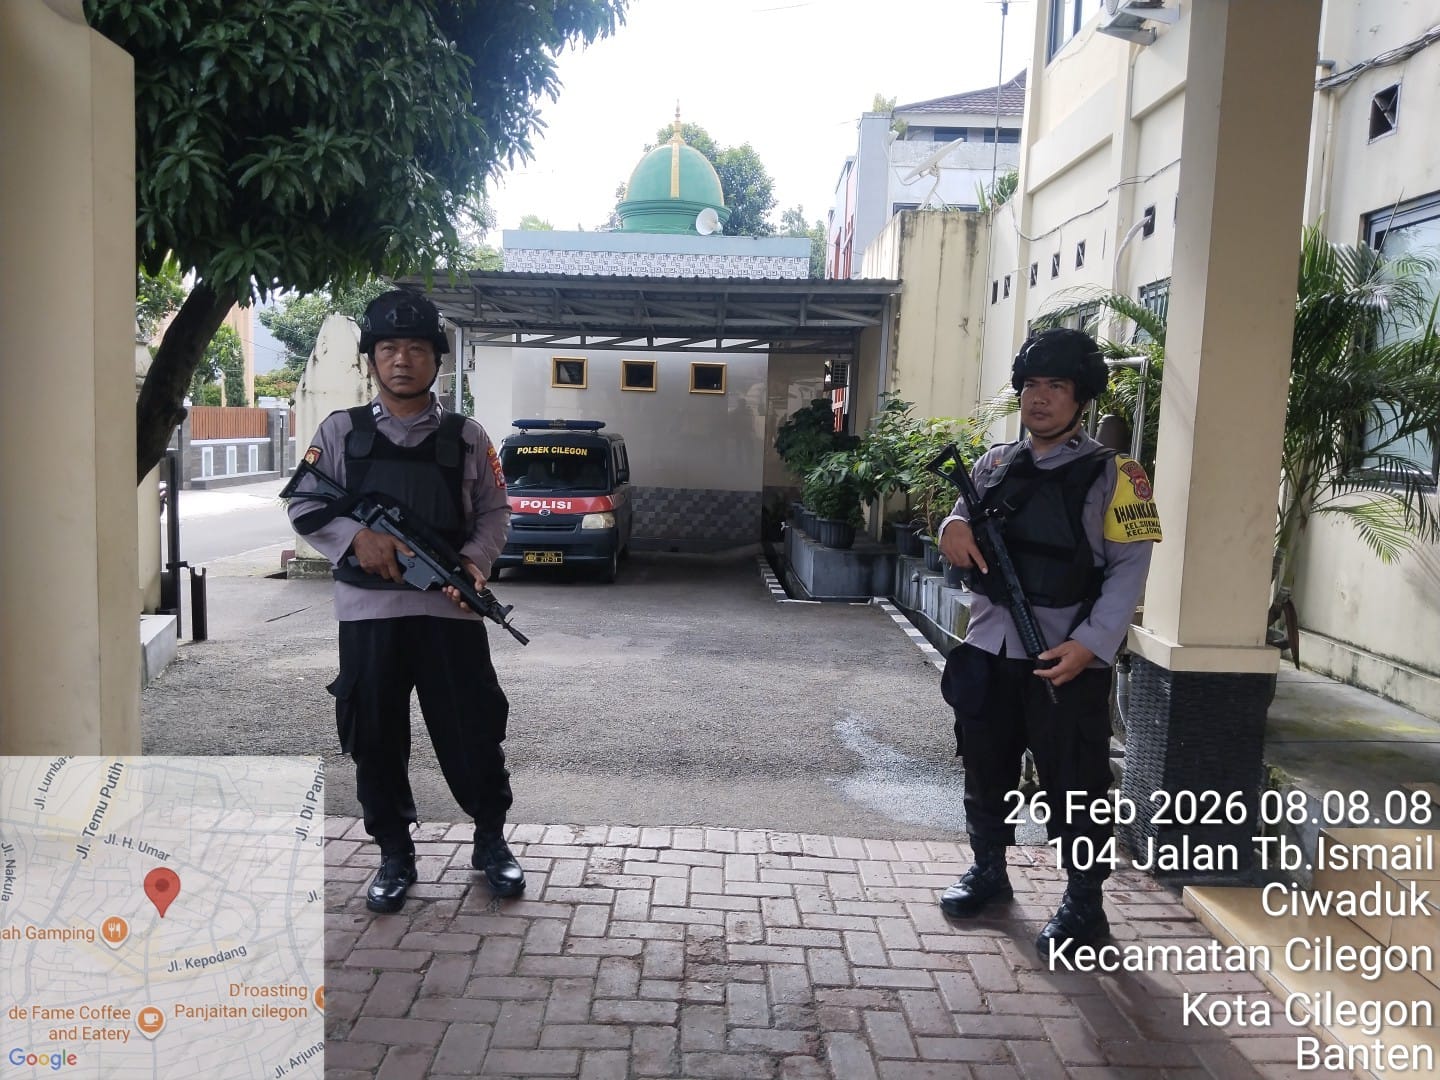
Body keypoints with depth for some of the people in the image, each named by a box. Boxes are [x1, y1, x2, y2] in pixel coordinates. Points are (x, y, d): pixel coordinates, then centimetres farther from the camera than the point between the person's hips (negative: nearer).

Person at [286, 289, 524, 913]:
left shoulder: (466, 437, 6)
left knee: (472, 731, 4)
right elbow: (303, 505, 5)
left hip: (450, 611, 0)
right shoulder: (341, 432, 7)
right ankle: (394, 856, 25)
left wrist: (475, 561, -13)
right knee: (375, 739, 8)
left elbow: (493, 512, 7)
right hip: (367, 611, 1)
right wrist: (358, 536, -13)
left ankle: (491, 839, 26)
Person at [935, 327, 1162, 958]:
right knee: (986, 769, 17)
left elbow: (1129, 567, -9)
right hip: (989, 651, 5)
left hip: (1067, 658, -5)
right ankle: (987, 871, 37)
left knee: (1074, 786, 4)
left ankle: (1084, 905, 21)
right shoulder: (994, 465, 10)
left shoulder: (1110, 474, -5)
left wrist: (1090, 644, -20)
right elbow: (964, 520, 20)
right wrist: (953, 528, -6)